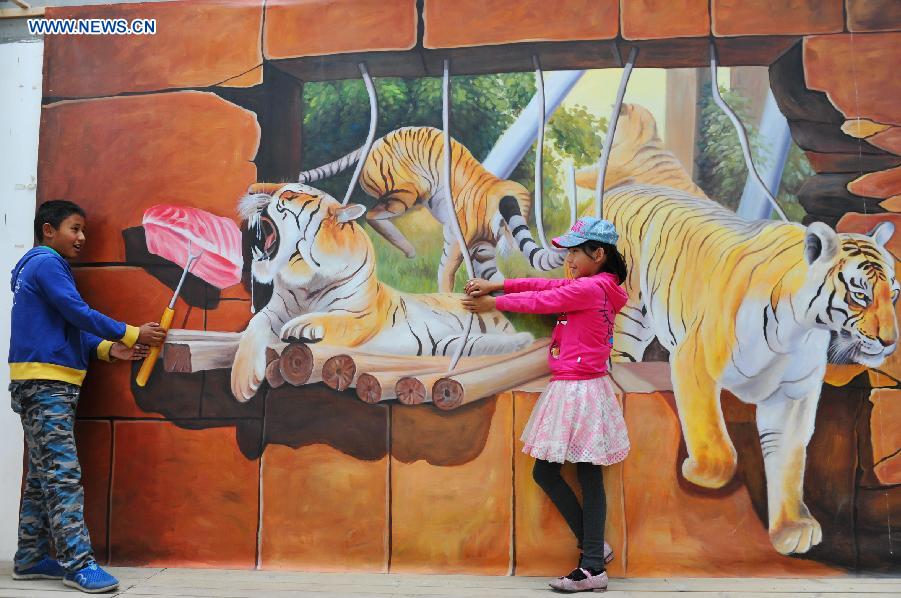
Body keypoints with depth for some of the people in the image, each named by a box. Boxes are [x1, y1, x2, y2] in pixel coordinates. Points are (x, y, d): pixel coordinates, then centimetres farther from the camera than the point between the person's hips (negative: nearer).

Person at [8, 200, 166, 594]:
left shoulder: (45, 266, 21)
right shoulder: (46, 262, -8)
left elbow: (65, 330, 17)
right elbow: (79, 314, -16)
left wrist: (109, 349, 5)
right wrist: (132, 333, -10)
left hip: (50, 384, 10)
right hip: (45, 383, -10)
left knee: (43, 475, 11)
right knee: (63, 474, -13)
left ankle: (30, 558, 16)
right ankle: (78, 564, -13)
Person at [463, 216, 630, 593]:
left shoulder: (592, 287, -14)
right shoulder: (592, 287, 14)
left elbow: (542, 301, -8)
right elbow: (546, 285, 15)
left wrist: (494, 303, 5)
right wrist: (496, 285, 9)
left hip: (579, 392, -10)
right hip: (567, 390, 10)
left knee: (589, 479, -1)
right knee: (544, 472, 12)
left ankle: (593, 569, 9)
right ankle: (593, 548, 22)